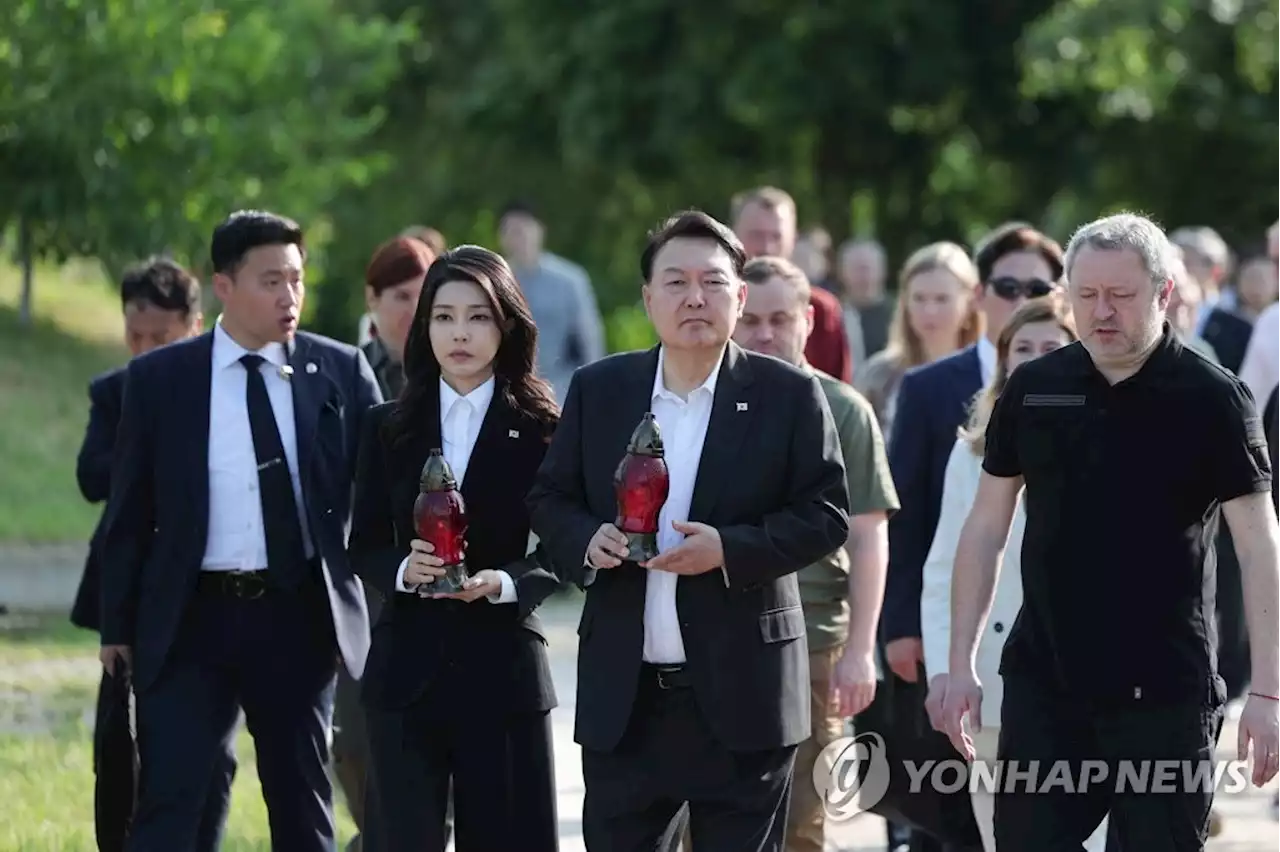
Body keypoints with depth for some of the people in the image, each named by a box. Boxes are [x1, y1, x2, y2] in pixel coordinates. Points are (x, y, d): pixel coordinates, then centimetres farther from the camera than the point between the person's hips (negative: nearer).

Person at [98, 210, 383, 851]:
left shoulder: (341, 372, 3)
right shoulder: (159, 379, 1)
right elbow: (129, 511, 5)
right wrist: (117, 625, 4)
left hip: (299, 614, 1)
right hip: (191, 618, -1)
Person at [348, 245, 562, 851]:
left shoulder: (539, 428, 0)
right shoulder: (389, 427, 8)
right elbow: (363, 546, 7)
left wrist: (503, 583, -21)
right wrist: (404, 569, -15)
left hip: (502, 669, -2)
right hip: (407, 667, 2)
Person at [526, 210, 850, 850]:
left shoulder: (789, 396, -1)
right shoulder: (598, 390, 7)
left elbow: (827, 515, -4)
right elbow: (549, 500, 10)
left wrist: (730, 550, -19)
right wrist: (587, 541, -12)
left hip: (740, 695, -2)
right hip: (621, 695, 2)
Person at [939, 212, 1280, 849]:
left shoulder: (1212, 399, -6)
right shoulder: (1034, 390, 5)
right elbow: (986, 529, 11)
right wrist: (961, 663, 6)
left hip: (1165, 693, -3)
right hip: (1042, 682, 3)